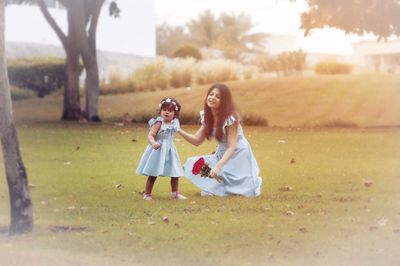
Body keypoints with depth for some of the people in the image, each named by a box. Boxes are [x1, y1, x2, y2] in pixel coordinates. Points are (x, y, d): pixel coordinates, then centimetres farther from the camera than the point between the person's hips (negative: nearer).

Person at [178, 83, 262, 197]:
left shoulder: (230, 118, -23)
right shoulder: (206, 116, -3)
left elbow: (231, 147, -27)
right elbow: (197, 140, 2)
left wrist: (218, 167, -40)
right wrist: (178, 130, -12)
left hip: (238, 155, -6)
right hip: (221, 154, 6)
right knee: (192, 165, -16)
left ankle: (254, 181, 9)